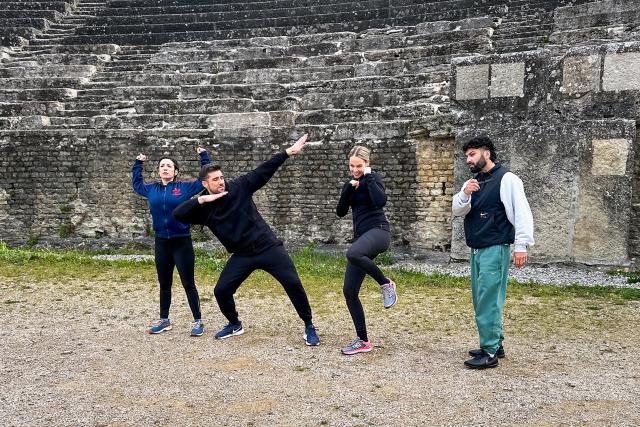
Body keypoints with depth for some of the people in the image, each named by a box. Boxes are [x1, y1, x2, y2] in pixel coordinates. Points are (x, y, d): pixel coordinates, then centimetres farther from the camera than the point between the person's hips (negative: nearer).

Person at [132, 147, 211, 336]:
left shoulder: (185, 187, -3)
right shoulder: (151, 189, 8)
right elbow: (136, 183, 29)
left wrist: (203, 156, 2)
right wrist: (138, 164, 25)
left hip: (182, 242, -4)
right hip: (161, 243, 4)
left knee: (188, 284, 1)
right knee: (164, 284, 15)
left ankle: (198, 321, 10)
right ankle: (164, 320, 28)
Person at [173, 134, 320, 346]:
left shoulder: (239, 187, -5)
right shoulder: (204, 208, -3)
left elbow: (264, 170, -7)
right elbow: (177, 214, -14)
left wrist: (288, 152, -12)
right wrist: (200, 200, -25)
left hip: (268, 247, -2)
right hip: (242, 256, 2)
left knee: (293, 283, -9)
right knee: (221, 291, 0)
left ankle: (309, 327, 8)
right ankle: (235, 325, 29)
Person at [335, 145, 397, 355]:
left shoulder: (373, 179, -1)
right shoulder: (350, 184, 18)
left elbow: (381, 201, -20)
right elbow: (340, 212, 10)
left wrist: (369, 177, -13)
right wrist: (349, 189, -2)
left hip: (377, 231, -7)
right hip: (361, 237, 7)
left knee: (352, 254, -41)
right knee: (349, 292, 0)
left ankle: (386, 284, -16)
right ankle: (363, 341, 11)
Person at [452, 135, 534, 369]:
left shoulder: (506, 179, -7)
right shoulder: (472, 183, 15)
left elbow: (522, 212, -13)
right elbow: (457, 210, 6)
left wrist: (521, 245, -19)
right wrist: (465, 194, -14)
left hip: (495, 250, -8)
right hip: (476, 251, 8)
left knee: (488, 301, -7)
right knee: (482, 300, 13)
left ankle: (489, 353, -1)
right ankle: (494, 344, 25)